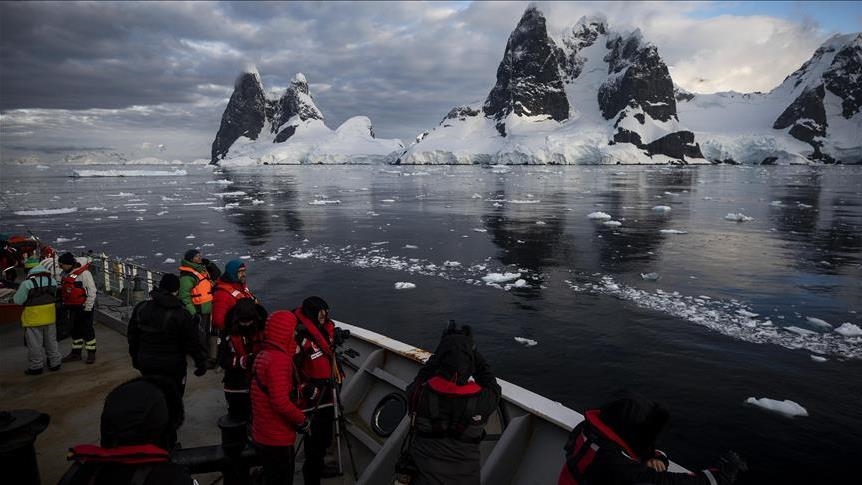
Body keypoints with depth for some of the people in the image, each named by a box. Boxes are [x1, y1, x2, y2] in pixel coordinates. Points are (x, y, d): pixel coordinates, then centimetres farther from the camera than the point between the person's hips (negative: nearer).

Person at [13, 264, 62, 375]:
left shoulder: (27, 284, -18)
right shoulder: (52, 281, -1)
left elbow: (18, 300, -10)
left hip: (33, 318, -5)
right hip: (49, 316, 5)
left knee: (35, 343, 7)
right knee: (51, 341, 17)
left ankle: (36, 366, 15)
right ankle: (55, 362, 25)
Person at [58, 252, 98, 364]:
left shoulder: (84, 273, -17)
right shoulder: (64, 274, 8)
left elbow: (92, 290, -16)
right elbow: (62, 291, 19)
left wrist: (88, 307, -16)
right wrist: (64, 305, 13)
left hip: (83, 307, -8)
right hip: (71, 308, 8)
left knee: (87, 330, 0)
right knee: (75, 330, 15)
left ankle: (91, 353, 10)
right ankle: (76, 353, 26)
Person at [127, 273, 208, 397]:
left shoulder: (140, 308, -2)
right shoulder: (181, 314, -17)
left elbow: (133, 337, 9)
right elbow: (193, 343, -13)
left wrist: (135, 358, 22)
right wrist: (201, 363, -1)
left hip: (146, 364, 5)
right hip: (173, 367, -4)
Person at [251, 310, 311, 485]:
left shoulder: (263, 355, 7)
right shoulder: (279, 359, -23)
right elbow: (280, 401, -28)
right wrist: (302, 420, -14)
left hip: (263, 435, 9)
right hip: (277, 439, -9)